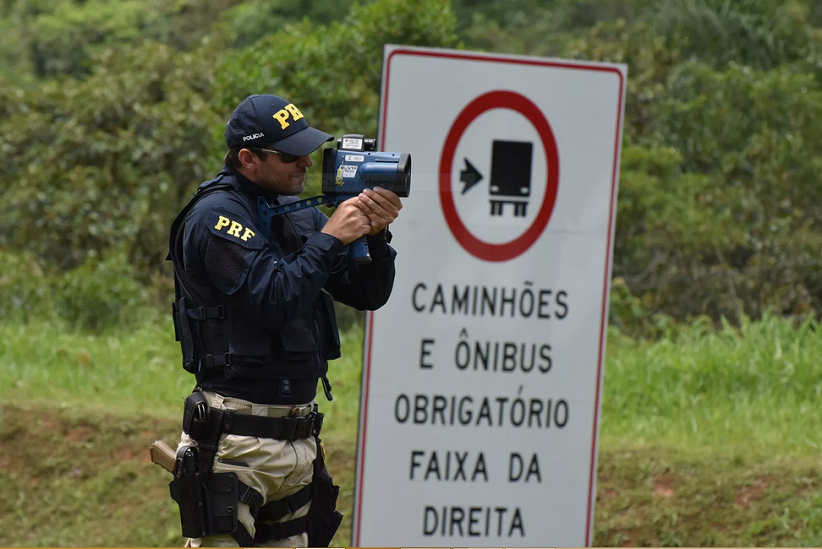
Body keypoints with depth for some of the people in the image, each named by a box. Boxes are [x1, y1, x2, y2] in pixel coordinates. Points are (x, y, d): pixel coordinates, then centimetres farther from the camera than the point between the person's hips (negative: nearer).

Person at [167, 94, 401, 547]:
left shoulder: (299, 215, 13)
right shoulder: (216, 216, -10)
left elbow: (368, 295, 12)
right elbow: (275, 301, -21)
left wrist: (375, 237, -5)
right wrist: (330, 238, -15)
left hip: (298, 439, 8)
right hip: (236, 440, -8)